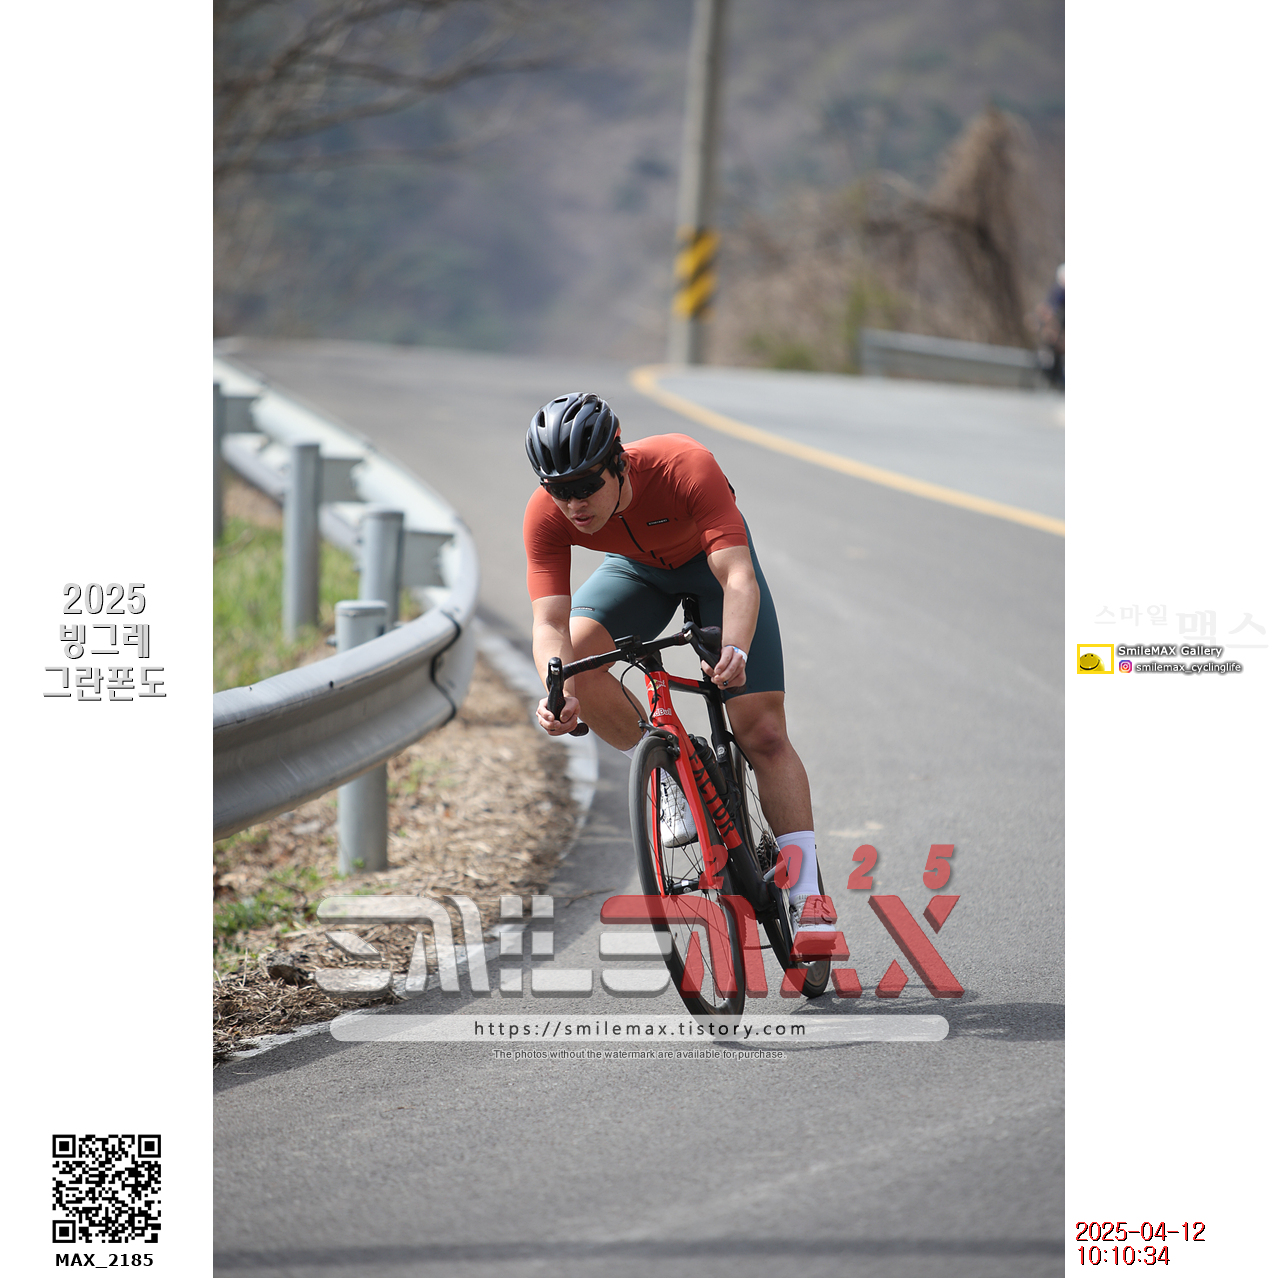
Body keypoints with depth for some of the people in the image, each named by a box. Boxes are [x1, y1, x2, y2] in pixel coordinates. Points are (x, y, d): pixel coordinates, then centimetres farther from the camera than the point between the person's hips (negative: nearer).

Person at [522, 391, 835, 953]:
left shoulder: (687, 468, -40)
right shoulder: (546, 516, -31)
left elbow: (739, 577, -46)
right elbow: (549, 621, -35)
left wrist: (735, 651, -65)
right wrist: (558, 693, -55)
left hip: (709, 557, -3)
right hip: (634, 569, 3)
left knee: (763, 729, -12)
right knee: (576, 656, -27)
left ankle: (807, 898, -10)